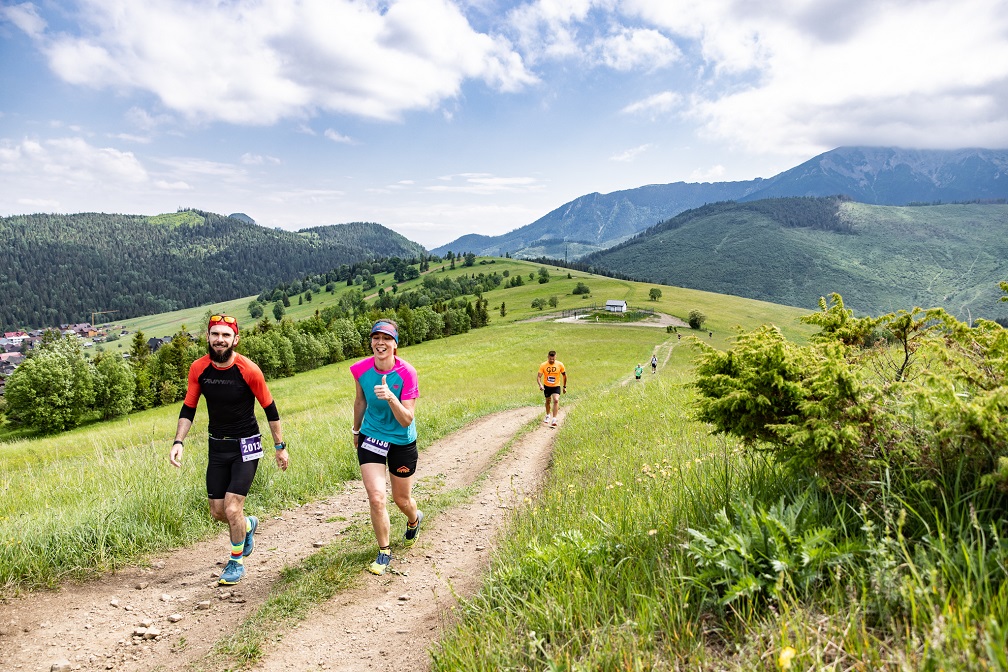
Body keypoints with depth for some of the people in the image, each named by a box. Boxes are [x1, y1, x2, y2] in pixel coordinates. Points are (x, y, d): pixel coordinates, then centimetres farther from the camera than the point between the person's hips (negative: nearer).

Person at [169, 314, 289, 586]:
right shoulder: (199, 368, -7)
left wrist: (280, 447, -2)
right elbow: (188, 409, 3)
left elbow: (270, 409, -7)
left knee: (232, 509, -9)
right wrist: (178, 442, -10)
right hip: (217, 446, 4)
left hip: (246, 446, -4)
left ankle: (236, 562, 16)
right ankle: (248, 524, 42)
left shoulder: (248, 370, -18)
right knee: (217, 512, 9)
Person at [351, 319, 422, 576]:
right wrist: (356, 430, 20)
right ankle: (384, 551, 12)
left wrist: (390, 397, -41)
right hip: (371, 437, 2)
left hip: (402, 442, -1)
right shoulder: (361, 369, -13)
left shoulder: (406, 373, -22)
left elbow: (407, 420, -24)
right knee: (376, 498, -11)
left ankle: (414, 520, 51)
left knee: (402, 499, 14)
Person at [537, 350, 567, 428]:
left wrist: (565, 387, 5)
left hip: (556, 386, -2)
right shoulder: (543, 365, -14)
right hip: (547, 386, 2)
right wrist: (540, 385, -36)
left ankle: (554, 419, -23)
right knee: (548, 401, 17)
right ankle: (548, 415, 44)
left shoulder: (560, 365, -13)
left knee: (556, 400, -22)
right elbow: (539, 376, -17)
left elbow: (564, 375, 1)